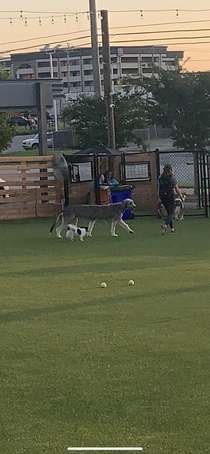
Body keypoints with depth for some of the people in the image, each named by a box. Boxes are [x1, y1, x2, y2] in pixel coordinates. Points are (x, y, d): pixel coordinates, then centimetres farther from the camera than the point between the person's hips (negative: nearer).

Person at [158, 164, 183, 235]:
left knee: (169, 213, 18)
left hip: (163, 197, 5)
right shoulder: (172, 178, -9)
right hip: (170, 196, -5)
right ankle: (165, 225, -27)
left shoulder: (160, 178, 4)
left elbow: (159, 189, 7)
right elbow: (176, 189, -7)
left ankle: (172, 228, 21)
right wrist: (181, 197, 4)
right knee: (171, 213, -2)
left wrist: (159, 198, 14)